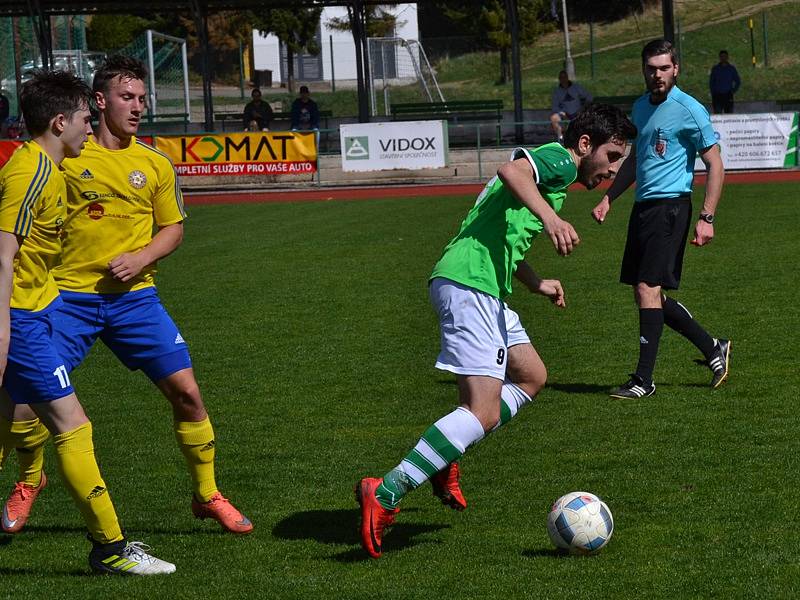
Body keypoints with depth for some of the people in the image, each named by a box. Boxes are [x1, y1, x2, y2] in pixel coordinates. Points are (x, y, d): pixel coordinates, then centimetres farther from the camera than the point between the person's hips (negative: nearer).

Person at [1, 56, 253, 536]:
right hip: (69, 295, -2)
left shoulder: (155, 164, 6)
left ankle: (207, 495, 13)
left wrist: (141, 258, -6)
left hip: (134, 296, 2)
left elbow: (173, 228, 12)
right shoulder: (65, 157, -1)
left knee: (185, 390, -5)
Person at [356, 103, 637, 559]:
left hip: (483, 289, 11)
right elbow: (511, 170, -25)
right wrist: (550, 217, -37)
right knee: (482, 412, -17)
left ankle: (445, 459, 17)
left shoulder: (553, 173, 28)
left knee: (532, 378, 21)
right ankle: (385, 495, -22)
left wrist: (537, 284, 44)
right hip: (469, 285, -11)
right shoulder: (559, 160, -2)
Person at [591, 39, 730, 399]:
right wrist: (608, 199, 21)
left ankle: (644, 379, -8)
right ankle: (713, 349, 22)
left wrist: (707, 218, -15)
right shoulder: (640, 107, 14)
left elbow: (715, 165, -8)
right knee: (646, 294, 8)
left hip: (670, 205, -8)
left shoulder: (688, 109, -9)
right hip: (643, 207, 8)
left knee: (648, 289, -13)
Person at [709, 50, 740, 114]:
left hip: (728, 96, 1)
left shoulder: (732, 68, 5)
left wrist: (733, 91, 1)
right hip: (717, 95, -1)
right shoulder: (715, 68, 5)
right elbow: (711, 82, 8)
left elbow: (738, 82, 13)